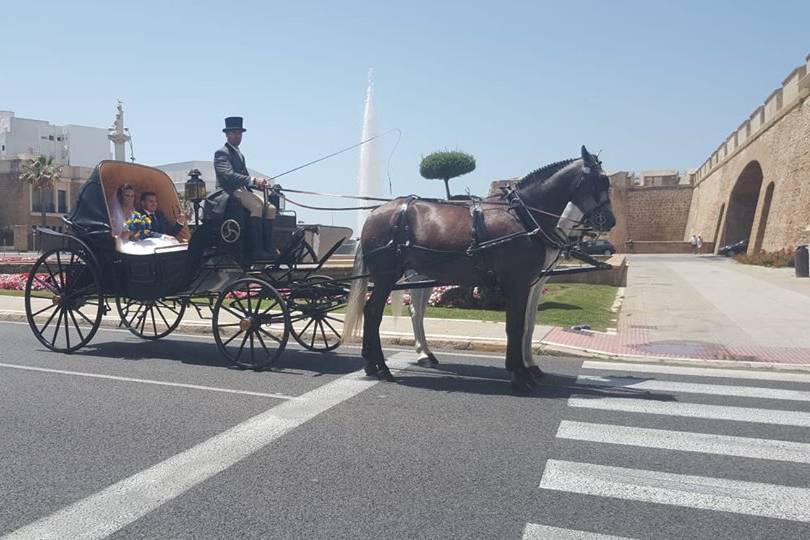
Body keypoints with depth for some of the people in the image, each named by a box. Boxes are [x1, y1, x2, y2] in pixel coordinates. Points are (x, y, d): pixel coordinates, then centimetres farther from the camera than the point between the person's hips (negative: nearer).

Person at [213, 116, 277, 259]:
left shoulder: (239, 154, 26)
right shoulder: (221, 153, -4)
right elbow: (229, 175, -21)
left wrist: (259, 183, 7)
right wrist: (253, 180, -33)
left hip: (243, 190, 9)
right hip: (230, 192, -9)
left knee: (271, 208, -12)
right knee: (257, 206, -32)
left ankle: (269, 248, -16)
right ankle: (257, 250, -34)